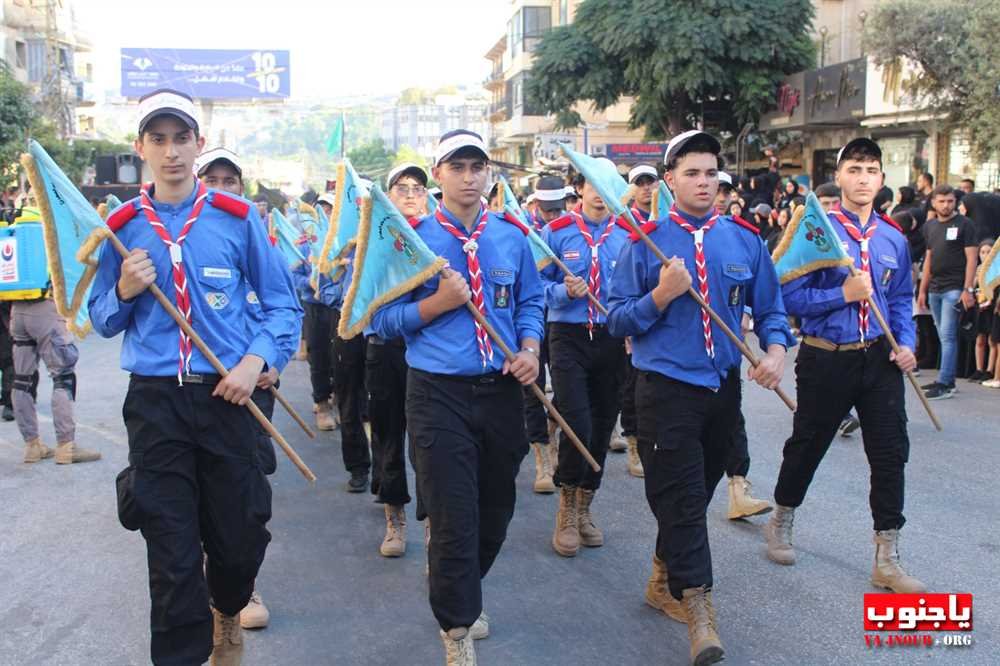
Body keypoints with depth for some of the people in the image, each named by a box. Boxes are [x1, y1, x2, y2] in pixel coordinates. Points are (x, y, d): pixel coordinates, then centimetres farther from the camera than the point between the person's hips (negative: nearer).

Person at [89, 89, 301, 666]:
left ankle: (228, 615, 41)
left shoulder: (237, 217, -1)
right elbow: (102, 323, 10)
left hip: (228, 395, 0)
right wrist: (124, 291, -10)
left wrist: (256, 360, -11)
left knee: (240, 538, 9)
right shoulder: (120, 227, 4)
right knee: (171, 553, 2)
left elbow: (283, 304, 3)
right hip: (154, 403, 1)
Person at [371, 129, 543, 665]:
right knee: (454, 516, -3)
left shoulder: (512, 237, 7)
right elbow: (385, 320, -2)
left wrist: (529, 349, -4)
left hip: (502, 391, 4)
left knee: (496, 511, 15)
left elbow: (529, 304, 14)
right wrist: (439, 302, -16)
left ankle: (462, 595, 42)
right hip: (439, 394, -4)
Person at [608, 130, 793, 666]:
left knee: (696, 493, 16)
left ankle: (663, 581, 35)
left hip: (724, 387, 5)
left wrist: (775, 351, -9)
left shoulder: (745, 240, 5)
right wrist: (662, 295, -20)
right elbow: (618, 321, -5)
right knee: (680, 496, -7)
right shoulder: (646, 240, -5)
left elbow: (769, 309, 10)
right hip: (666, 387, -4)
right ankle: (698, 609, 1)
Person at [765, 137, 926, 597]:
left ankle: (887, 559, 15)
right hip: (826, 359, -4)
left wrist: (906, 343, -1)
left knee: (891, 454, 3)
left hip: (879, 358, 4)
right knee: (807, 445, 13)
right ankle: (781, 521, 39)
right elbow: (791, 297, -13)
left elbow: (901, 300, 14)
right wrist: (844, 294, -20)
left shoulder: (894, 239, 4)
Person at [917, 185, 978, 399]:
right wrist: (922, 290, 16)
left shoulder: (964, 224, -3)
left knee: (948, 335, -10)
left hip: (955, 289, -6)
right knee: (944, 337, 10)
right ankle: (948, 380, 17)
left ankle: (944, 384, -9)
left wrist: (968, 289, -15)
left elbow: (972, 258, -8)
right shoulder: (930, 227, 14)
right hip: (934, 289, 6)